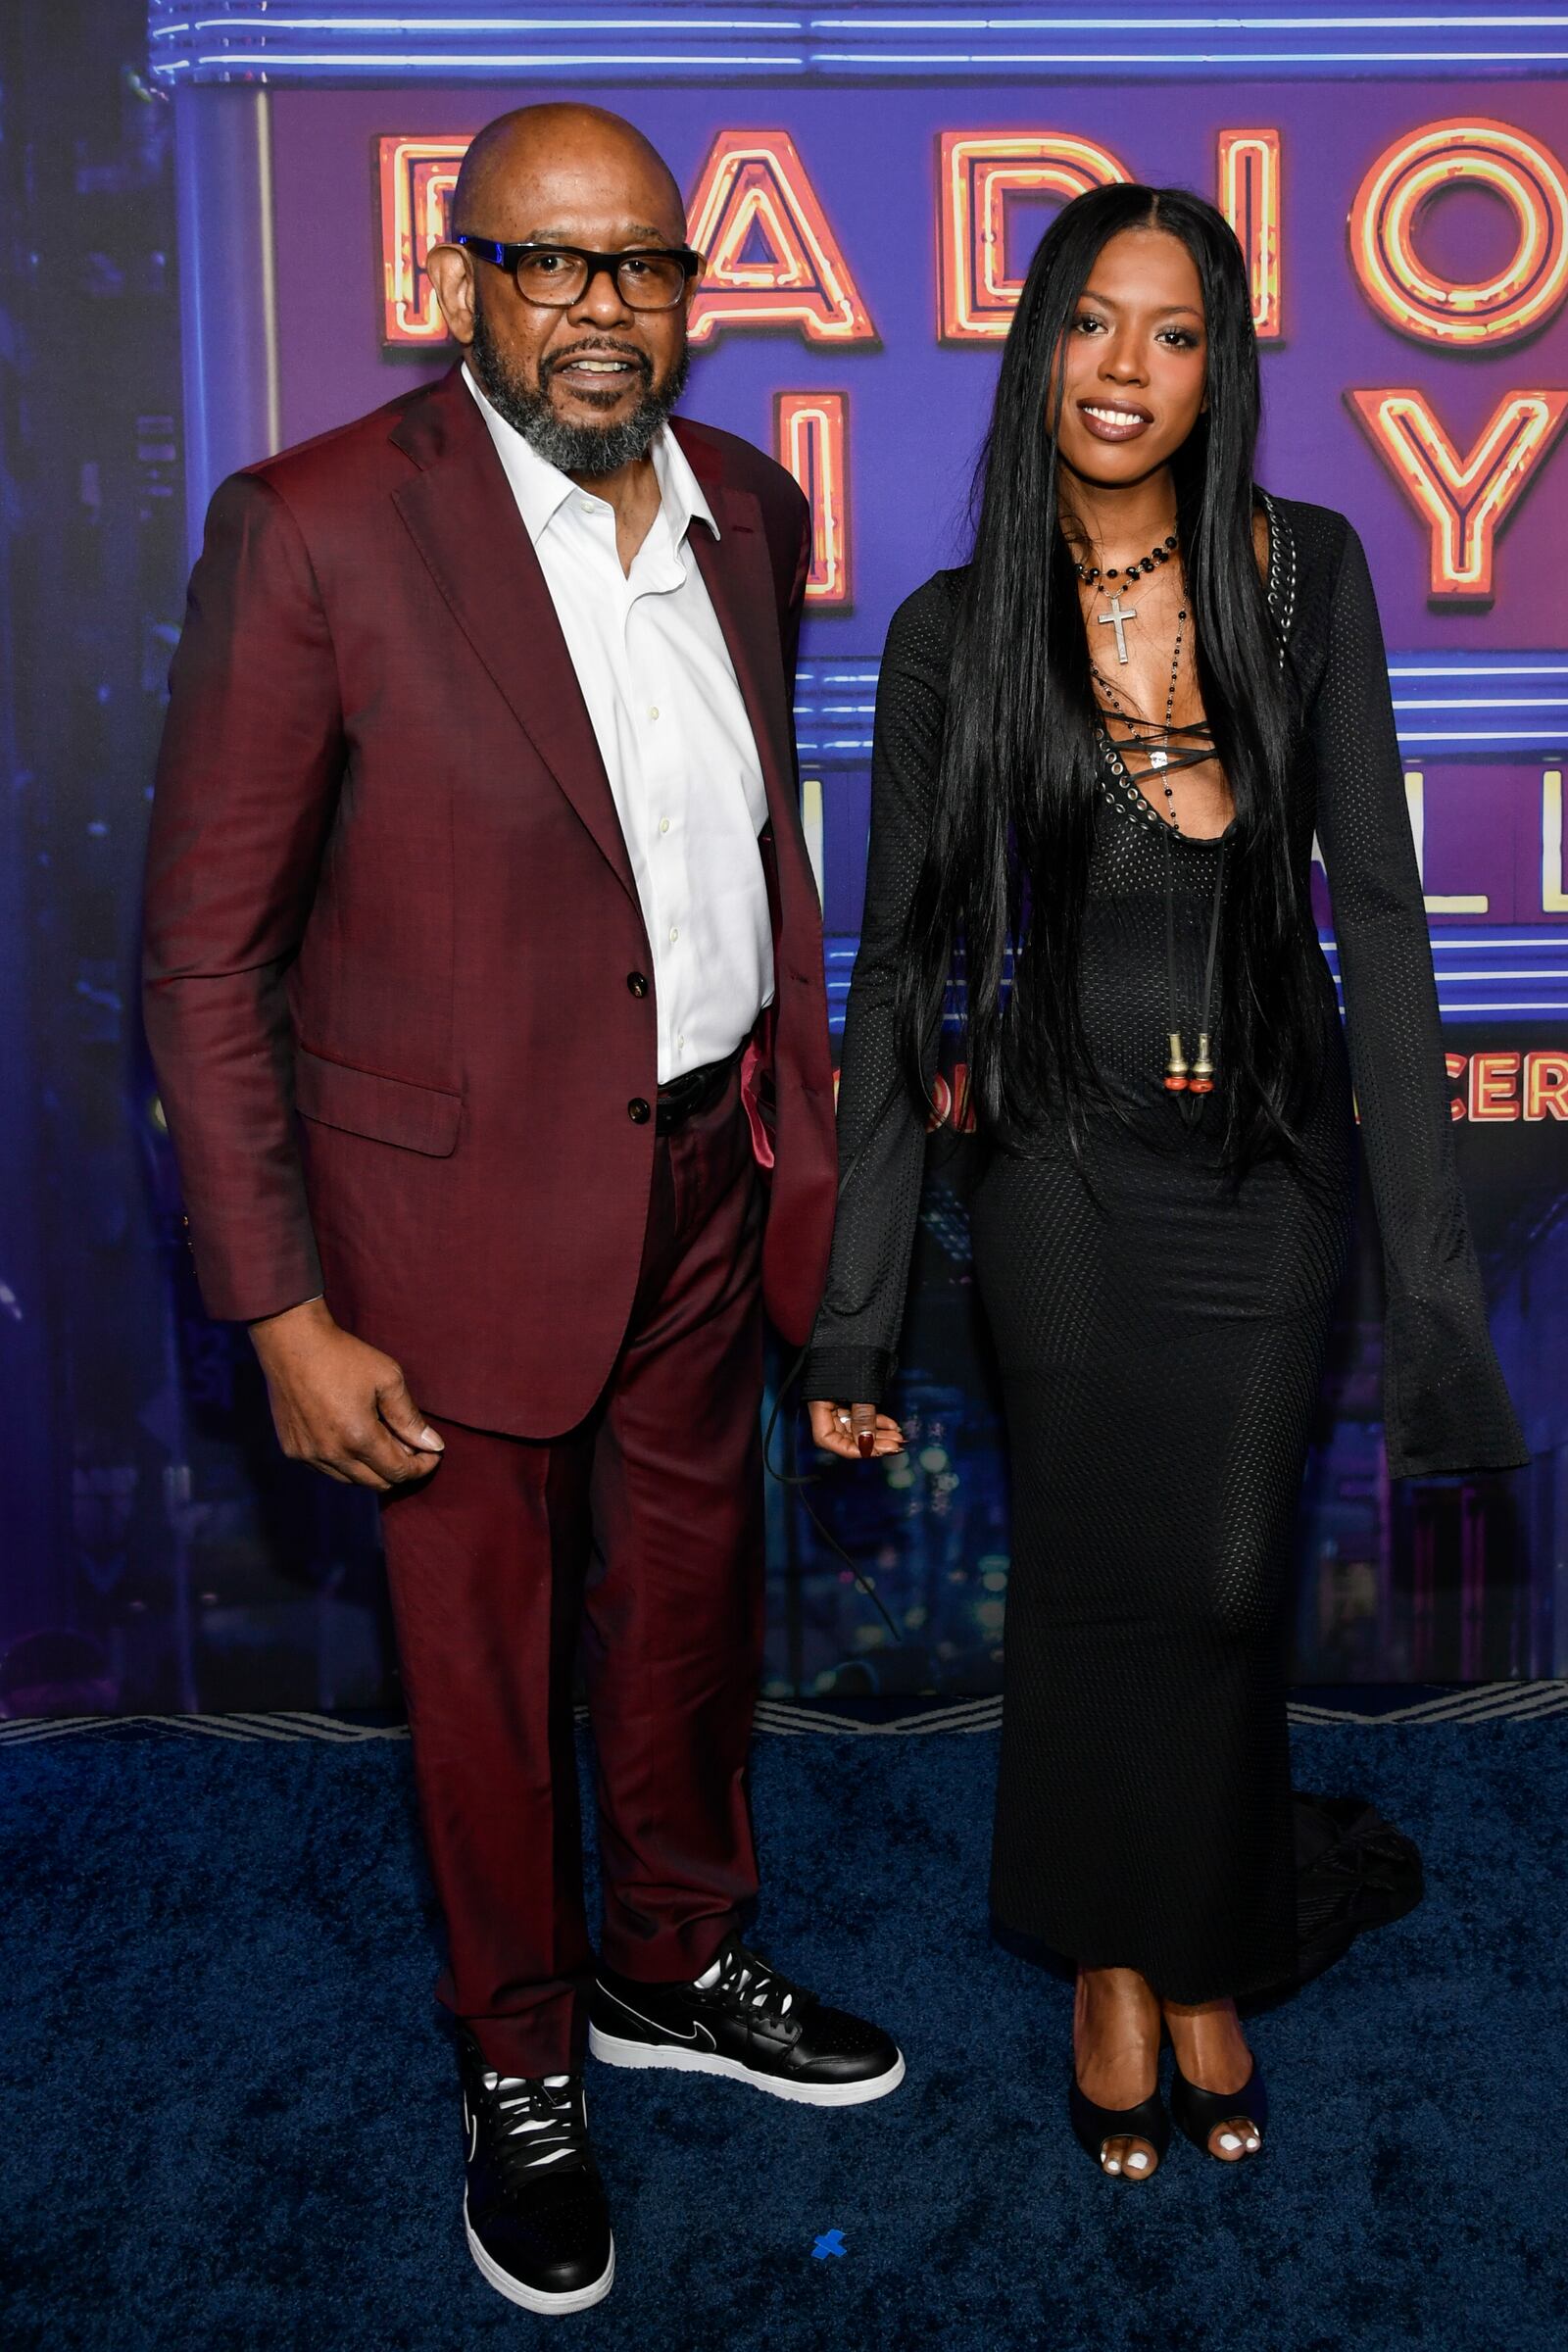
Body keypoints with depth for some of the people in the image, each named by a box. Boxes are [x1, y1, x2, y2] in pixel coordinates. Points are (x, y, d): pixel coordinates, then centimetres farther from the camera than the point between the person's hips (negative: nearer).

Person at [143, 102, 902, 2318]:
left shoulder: (747, 506, 2)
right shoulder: (311, 532, -17)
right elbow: (207, 951, -15)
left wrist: (807, 1116, 13)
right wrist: (285, 1315, -16)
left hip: (705, 1177, 6)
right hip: (467, 1203, -5)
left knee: (694, 1600, 22)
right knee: (489, 1658, 13)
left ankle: (676, 1962, 48)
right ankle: (523, 2064, 38)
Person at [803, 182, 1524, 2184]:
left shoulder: (1305, 574, -4)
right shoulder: (956, 632, -6)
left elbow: (1377, 904, -4)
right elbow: (901, 968, -4)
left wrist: (1427, 1241, -9)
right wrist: (854, 1319, -5)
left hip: (1275, 1165, 1)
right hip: (1071, 1171, -1)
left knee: (1226, 1587, 9)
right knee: (1090, 1588, 10)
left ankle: (1206, 1964, 35)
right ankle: (1111, 1967, 34)